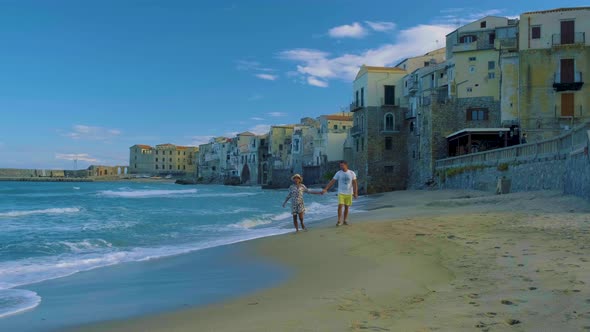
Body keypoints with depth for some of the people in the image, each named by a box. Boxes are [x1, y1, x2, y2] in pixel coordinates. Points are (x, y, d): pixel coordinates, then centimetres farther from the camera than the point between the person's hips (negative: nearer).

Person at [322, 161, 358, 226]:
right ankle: (339, 221, -5)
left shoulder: (352, 173, -2)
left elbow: (354, 183, 1)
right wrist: (325, 189, -11)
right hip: (341, 193, -1)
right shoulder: (338, 173, -3)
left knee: (346, 207, 7)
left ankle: (344, 220, 19)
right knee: (340, 206, -13)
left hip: (349, 193, 1)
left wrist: (355, 193, -5)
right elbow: (332, 182, -4)